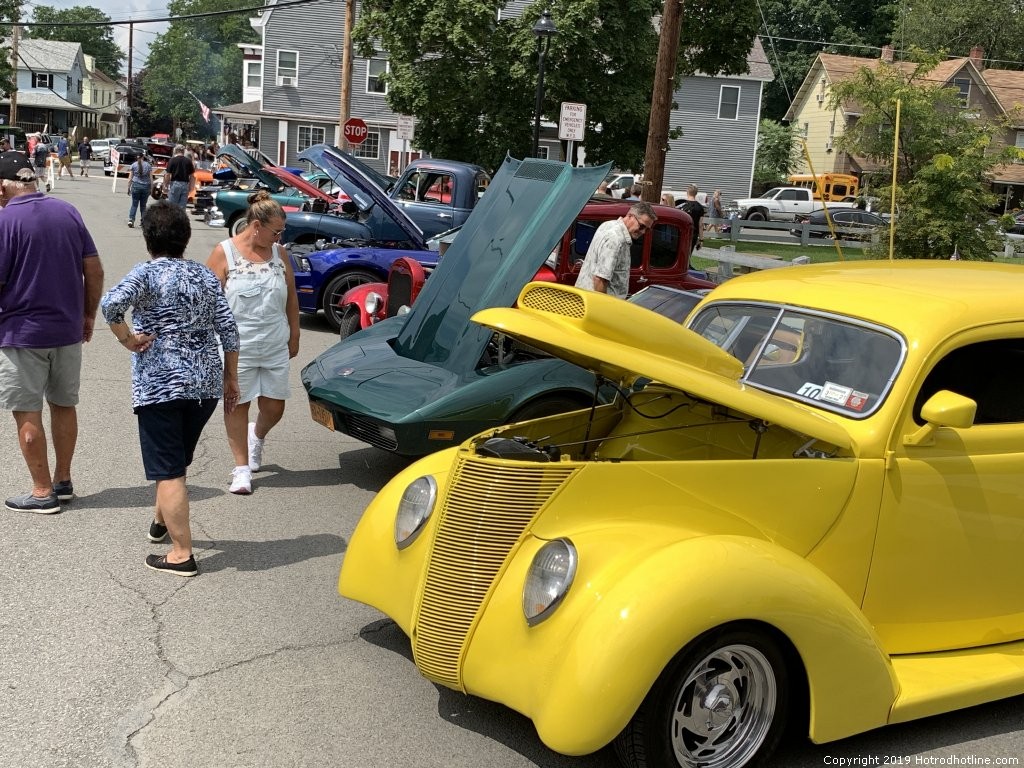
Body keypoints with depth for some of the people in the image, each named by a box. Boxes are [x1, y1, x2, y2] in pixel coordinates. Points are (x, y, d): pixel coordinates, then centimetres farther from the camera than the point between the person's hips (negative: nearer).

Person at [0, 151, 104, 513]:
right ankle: (63, 481, 27)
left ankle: (43, 492, 10)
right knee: (64, 405, 17)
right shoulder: (68, 212, 3)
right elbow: (94, 271, 4)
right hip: (68, 330, 6)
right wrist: (88, 315, 14)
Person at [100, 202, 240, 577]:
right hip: (206, 384, 6)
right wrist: (231, 378, 14)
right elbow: (228, 330, 7)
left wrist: (127, 339, -12)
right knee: (176, 461, 24)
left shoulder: (147, 273, -8)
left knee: (170, 471, -1)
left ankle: (182, 554, 1)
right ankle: (161, 522, 41)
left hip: (161, 384, -6)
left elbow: (111, 303, -27)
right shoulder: (206, 276, 9)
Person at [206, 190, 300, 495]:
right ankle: (242, 468, 16)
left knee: (274, 407, 9)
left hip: (276, 347, 4)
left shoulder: (279, 253, 6)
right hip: (237, 347, -3)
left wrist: (294, 336, 15)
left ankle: (257, 436, 43)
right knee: (237, 405, 5)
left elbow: (291, 297, 14)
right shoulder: (225, 253, -5)